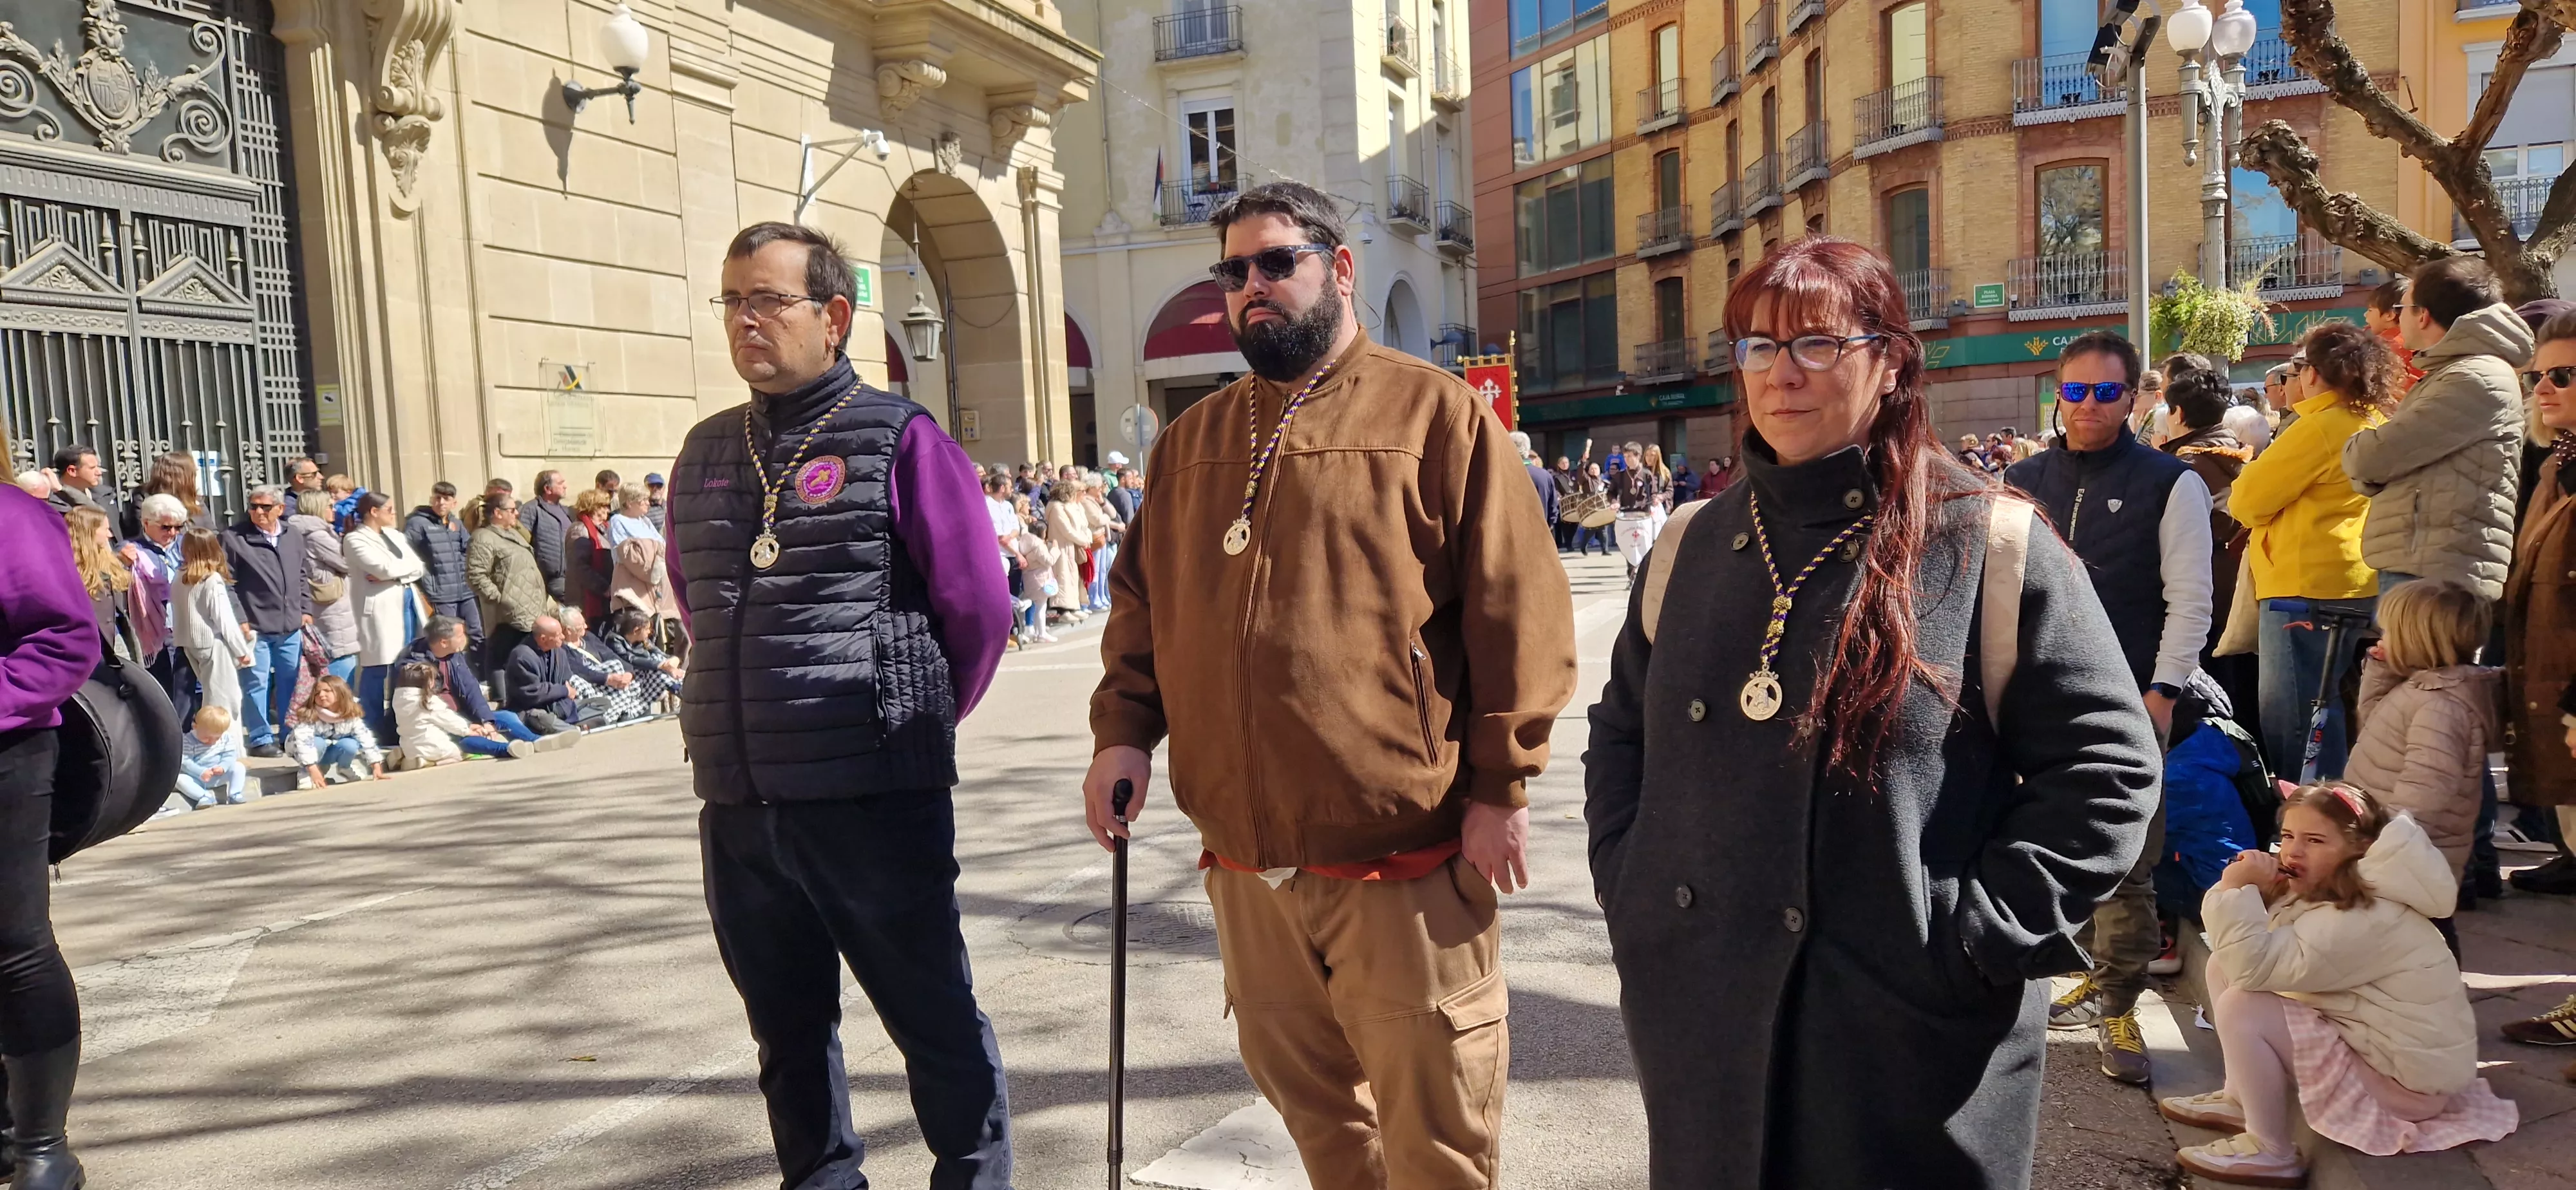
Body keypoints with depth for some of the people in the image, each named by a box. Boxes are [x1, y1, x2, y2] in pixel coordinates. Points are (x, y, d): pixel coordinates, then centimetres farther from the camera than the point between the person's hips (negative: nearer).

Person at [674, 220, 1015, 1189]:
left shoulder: (898, 440, -6)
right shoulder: (706, 453, 11)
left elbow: (979, 610, -4)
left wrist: (911, 722, 5)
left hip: (877, 799, -6)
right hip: (737, 808, 6)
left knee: (936, 1022, 6)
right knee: (787, 1031, 17)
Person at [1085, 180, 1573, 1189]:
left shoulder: (1436, 413, -3)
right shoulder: (1191, 440, 13)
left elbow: (1516, 610, -7)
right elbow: (1141, 604, 17)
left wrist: (1503, 784, -9)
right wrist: (1123, 730, 3)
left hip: (1403, 860, -5)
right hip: (1247, 861, 5)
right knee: (1309, 1103, 19)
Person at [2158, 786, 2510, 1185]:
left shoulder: (2362, 921, -28)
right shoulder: (2330, 891, 4)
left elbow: (2257, 964, -35)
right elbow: (2239, 957, 0)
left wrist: (2238, 888, -28)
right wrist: (2255, 891, -17)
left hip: (2405, 1078, -10)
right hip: (2370, 1041, 10)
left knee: (2241, 1007, -23)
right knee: (2224, 966, 5)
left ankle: (2271, 1153, -10)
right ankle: (2242, 1101, 16)